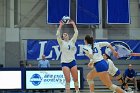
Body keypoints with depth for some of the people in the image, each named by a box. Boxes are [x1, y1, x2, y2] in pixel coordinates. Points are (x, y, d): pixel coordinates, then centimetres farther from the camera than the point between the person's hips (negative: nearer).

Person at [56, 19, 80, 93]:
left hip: (72, 61, 3)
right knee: (68, 80, -9)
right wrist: (60, 25, -12)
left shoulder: (72, 41, 12)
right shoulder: (62, 43, 5)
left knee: (75, 79, 4)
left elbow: (76, 33, 4)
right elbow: (57, 35, -10)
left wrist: (73, 24, 1)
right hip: (64, 62, -3)